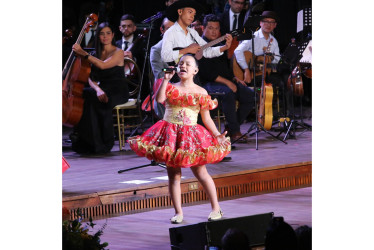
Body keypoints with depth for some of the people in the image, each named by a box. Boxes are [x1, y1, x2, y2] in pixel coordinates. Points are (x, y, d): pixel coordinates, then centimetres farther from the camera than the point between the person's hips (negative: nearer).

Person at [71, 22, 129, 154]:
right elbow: (91, 78, 7)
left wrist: (83, 53, -17)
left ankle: (104, 143, -25)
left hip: (117, 92, -5)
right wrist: (98, 89, -16)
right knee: (83, 95, -29)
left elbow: (103, 65, -22)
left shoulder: (118, 53, -3)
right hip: (102, 90, 5)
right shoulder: (97, 54, 15)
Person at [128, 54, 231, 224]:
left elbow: (206, 118, 7)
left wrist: (217, 135, -3)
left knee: (200, 173, -1)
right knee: (173, 175, 2)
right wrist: (166, 80, -13)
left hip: (192, 135, -1)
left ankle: (216, 208, 10)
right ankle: (178, 212, 10)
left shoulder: (201, 92, 6)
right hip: (170, 134, 2)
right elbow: (159, 99, -13)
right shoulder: (171, 88, 8)